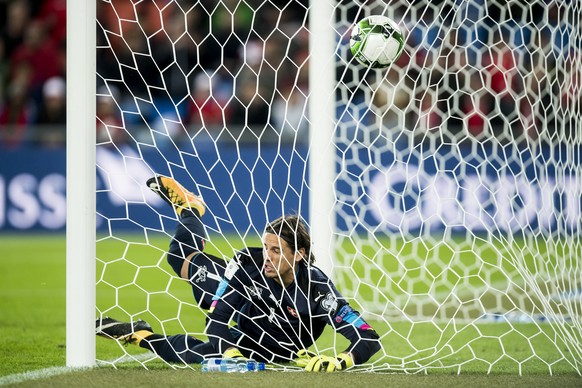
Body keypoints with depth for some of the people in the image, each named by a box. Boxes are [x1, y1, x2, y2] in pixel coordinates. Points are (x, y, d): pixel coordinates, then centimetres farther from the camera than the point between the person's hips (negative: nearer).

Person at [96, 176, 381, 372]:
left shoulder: (318, 289, -37)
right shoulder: (250, 262, -29)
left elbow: (369, 339, -38)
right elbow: (217, 318, -26)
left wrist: (340, 362, -56)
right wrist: (227, 351, -45)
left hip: (268, 349, -3)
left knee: (186, 354, -22)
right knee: (183, 256, 7)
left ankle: (139, 335, 6)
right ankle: (187, 208, 40)